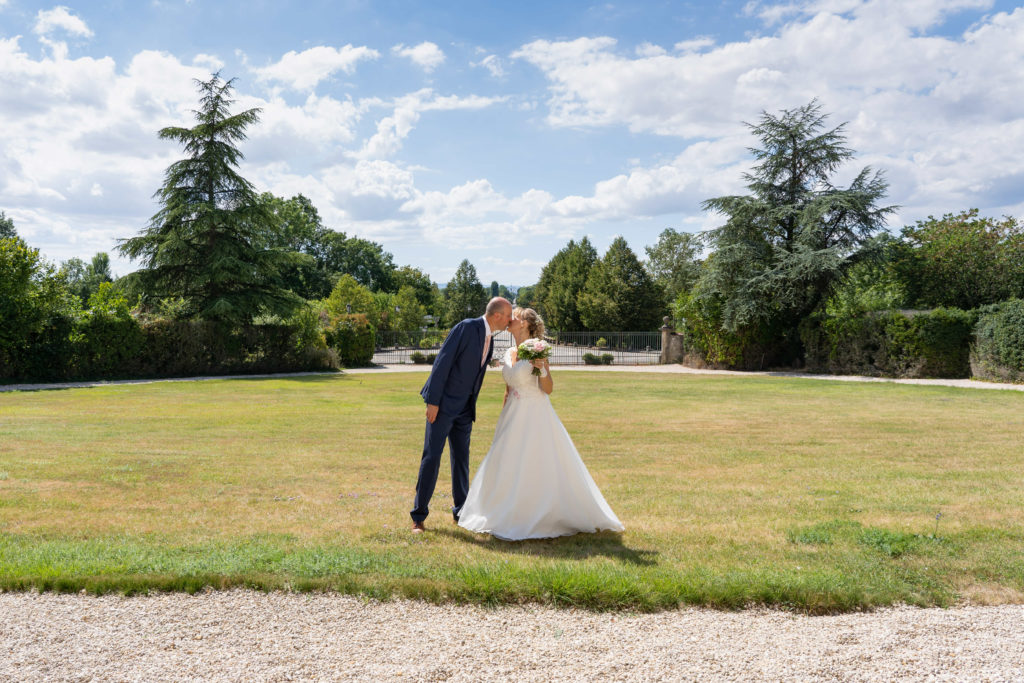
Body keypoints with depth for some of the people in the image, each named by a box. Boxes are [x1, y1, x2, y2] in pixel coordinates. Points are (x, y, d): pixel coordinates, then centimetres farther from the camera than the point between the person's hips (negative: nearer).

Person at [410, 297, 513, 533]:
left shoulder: (489, 340, 11)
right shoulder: (467, 327, -14)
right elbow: (442, 362, -17)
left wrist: (472, 408, 16)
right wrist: (433, 401, -19)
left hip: (464, 408, 8)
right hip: (443, 404, -7)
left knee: (461, 458, 12)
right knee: (431, 457, -4)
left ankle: (461, 511, 23)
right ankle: (419, 515, 5)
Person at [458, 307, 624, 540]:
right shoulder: (509, 353, 10)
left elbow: (548, 389, -10)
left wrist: (542, 370, -28)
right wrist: (502, 420, 19)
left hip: (535, 416, -7)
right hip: (513, 416, 7)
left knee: (538, 467, -5)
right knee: (508, 467, 9)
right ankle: (514, 518, 20)